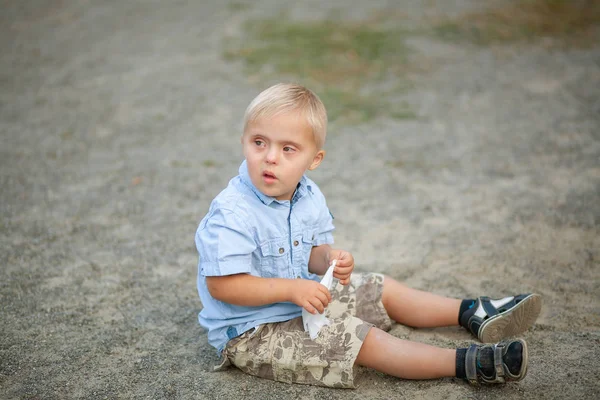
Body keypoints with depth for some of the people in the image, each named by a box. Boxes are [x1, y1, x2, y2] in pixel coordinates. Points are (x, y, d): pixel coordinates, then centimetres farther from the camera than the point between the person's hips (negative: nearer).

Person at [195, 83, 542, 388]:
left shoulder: (308, 197, -3)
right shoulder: (231, 214, -29)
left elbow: (311, 251, 8)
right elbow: (221, 286, -29)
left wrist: (327, 258, -17)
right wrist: (291, 289, -31)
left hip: (304, 297, 9)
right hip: (251, 332, -8)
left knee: (382, 289, 10)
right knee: (359, 336, -18)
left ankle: (472, 313, 23)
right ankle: (468, 364, -16)